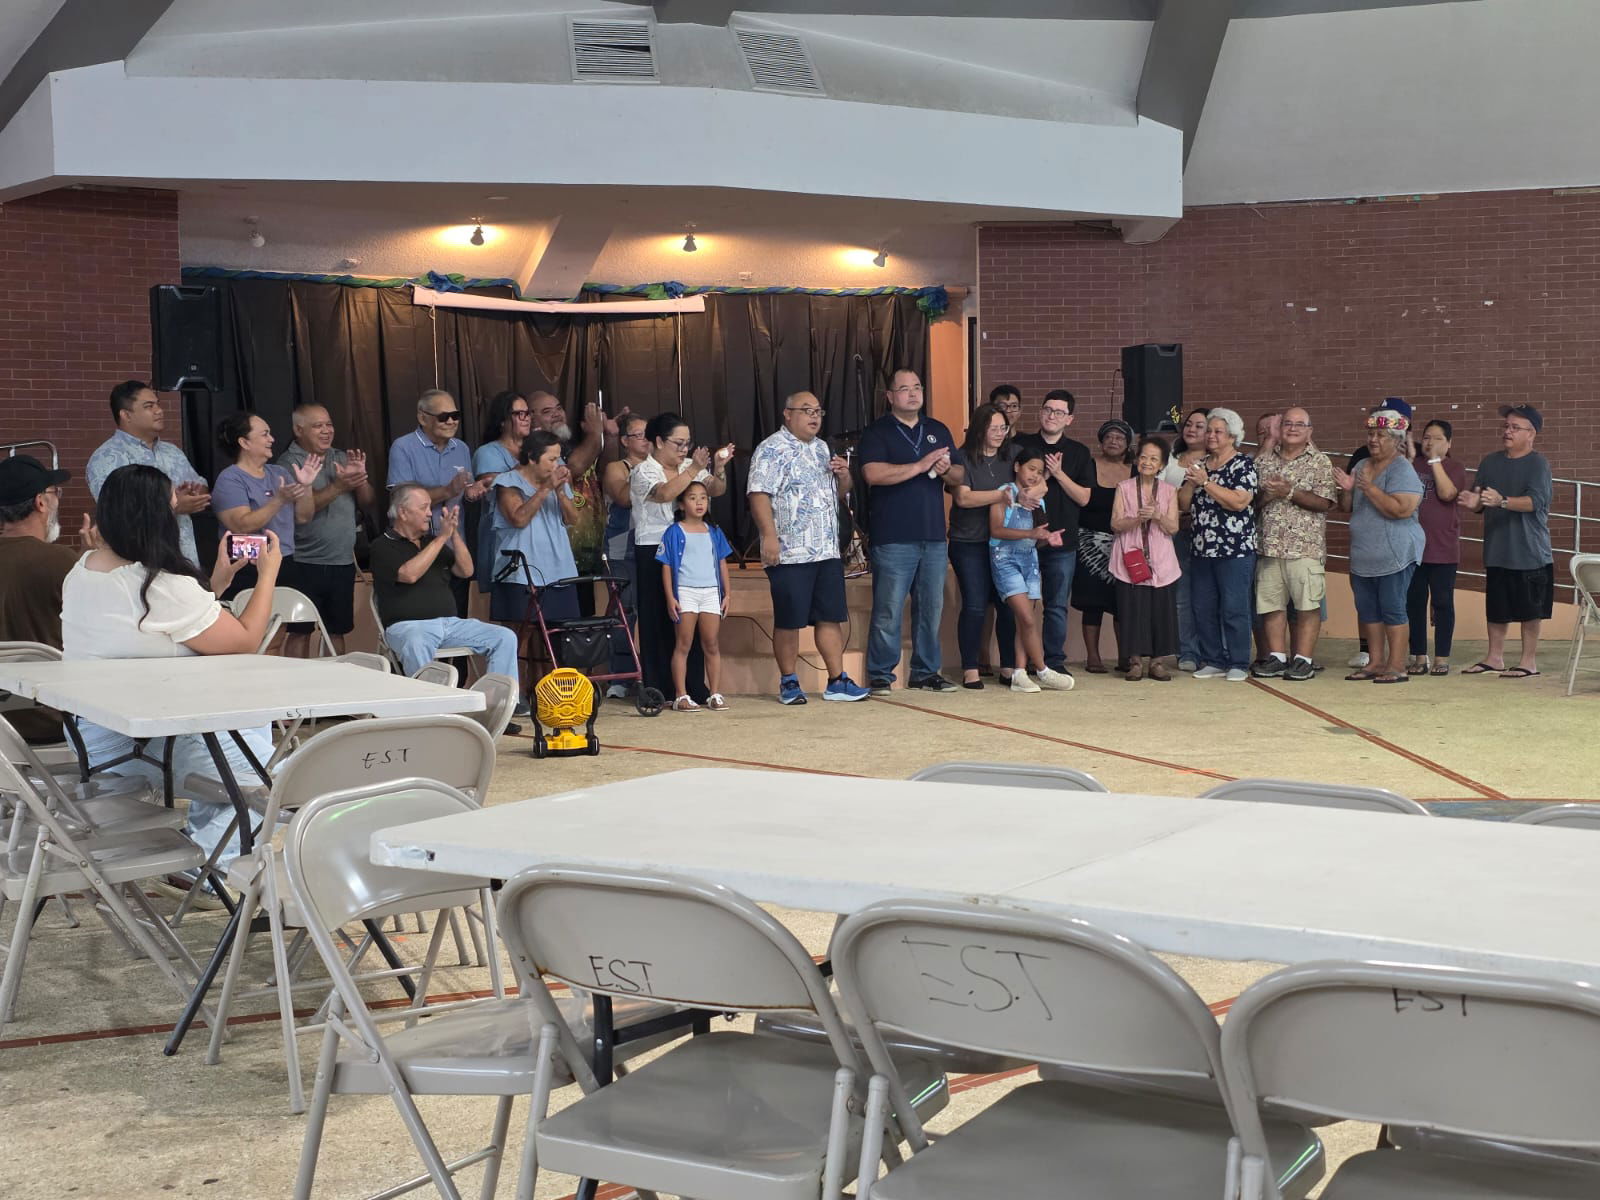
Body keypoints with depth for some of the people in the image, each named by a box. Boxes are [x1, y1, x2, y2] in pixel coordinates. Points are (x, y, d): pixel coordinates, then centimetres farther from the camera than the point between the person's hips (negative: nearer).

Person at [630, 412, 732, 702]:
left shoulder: (689, 466, 11)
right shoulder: (643, 472, -5)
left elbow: (716, 490, 5)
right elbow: (665, 493, -23)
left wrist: (719, 468, -13)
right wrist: (694, 469, -27)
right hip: (654, 552, -5)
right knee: (660, 621, -2)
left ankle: (694, 688, 11)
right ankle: (659, 690, 3)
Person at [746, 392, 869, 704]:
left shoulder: (822, 448, 19)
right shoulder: (772, 449, -5)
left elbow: (839, 493, 28)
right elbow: (759, 495, -15)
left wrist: (844, 475, 6)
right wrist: (769, 536, -23)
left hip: (827, 550, 7)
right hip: (790, 553, -7)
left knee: (831, 617, 6)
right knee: (788, 620, -1)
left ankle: (837, 681, 10)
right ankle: (788, 683, 8)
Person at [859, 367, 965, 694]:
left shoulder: (938, 431, 17)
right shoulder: (877, 432, 0)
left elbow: (959, 477, 19)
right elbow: (873, 473, -17)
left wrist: (946, 471, -5)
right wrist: (920, 466, -16)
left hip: (934, 537, 5)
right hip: (893, 540, -5)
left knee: (931, 608, 9)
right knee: (888, 611, -6)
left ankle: (925, 671, 18)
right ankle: (880, 675, 2)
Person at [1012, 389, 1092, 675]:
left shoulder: (1079, 453, 8)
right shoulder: (1020, 445, 4)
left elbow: (1083, 498, 3)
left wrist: (1059, 474, -10)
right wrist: (1042, 476, -11)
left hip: (1063, 541, 1)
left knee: (1057, 606, 4)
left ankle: (1055, 661, 12)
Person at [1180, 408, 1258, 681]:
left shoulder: (1243, 464, -3)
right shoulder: (1199, 465, 15)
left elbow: (1239, 501, -17)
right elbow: (1183, 503, 11)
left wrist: (1206, 482, -15)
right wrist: (1191, 483, -7)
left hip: (1235, 550, -6)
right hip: (1202, 549, 6)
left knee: (1234, 608, -5)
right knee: (1203, 608, 6)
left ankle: (1238, 664, 1)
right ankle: (1213, 661, 14)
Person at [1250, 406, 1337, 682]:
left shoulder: (1320, 462, 2)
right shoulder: (1264, 460, 13)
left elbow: (1324, 503, -8)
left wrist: (1289, 493, -14)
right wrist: (1264, 495, -7)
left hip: (1305, 546, -3)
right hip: (1269, 545, 4)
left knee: (1307, 604, -3)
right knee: (1271, 603, 5)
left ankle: (1303, 660, 2)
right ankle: (1276, 658, 12)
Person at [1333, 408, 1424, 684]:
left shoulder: (1402, 469, -10)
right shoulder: (1361, 466, 15)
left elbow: (1402, 509, -23)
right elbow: (1347, 508, 19)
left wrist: (1370, 488, -22)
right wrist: (1347, 490, -2)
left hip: (1393, 555, -8)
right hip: (1363, 555, 8)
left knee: (1392, 608, -6)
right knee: (1367, 609, 10)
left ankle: (1397, 667, -2)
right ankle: (1376, 662, 18)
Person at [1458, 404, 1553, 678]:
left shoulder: (1537, 464, -8)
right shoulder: (1490, 463, 10)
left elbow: (1536, 501, -21)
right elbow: (1479, 502, 13)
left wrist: (1502, 501, -36)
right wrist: (1473, 503, -12)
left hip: (1529, 551, -5)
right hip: (1496, 551, 5)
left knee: (1529, 609, 2)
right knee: (1496, 607, 11)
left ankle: (1529, 660, 10)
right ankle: (1494, 657, 20)